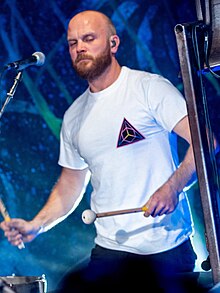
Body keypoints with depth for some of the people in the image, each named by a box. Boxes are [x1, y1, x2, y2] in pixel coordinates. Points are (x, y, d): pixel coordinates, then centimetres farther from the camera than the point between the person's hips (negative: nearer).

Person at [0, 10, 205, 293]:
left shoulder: (149, 88, -6)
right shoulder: (74, 116, 12)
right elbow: (71, 183, 21)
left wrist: (172, 187, -28)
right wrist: (36, 224, 5)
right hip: (109, 251, 5)